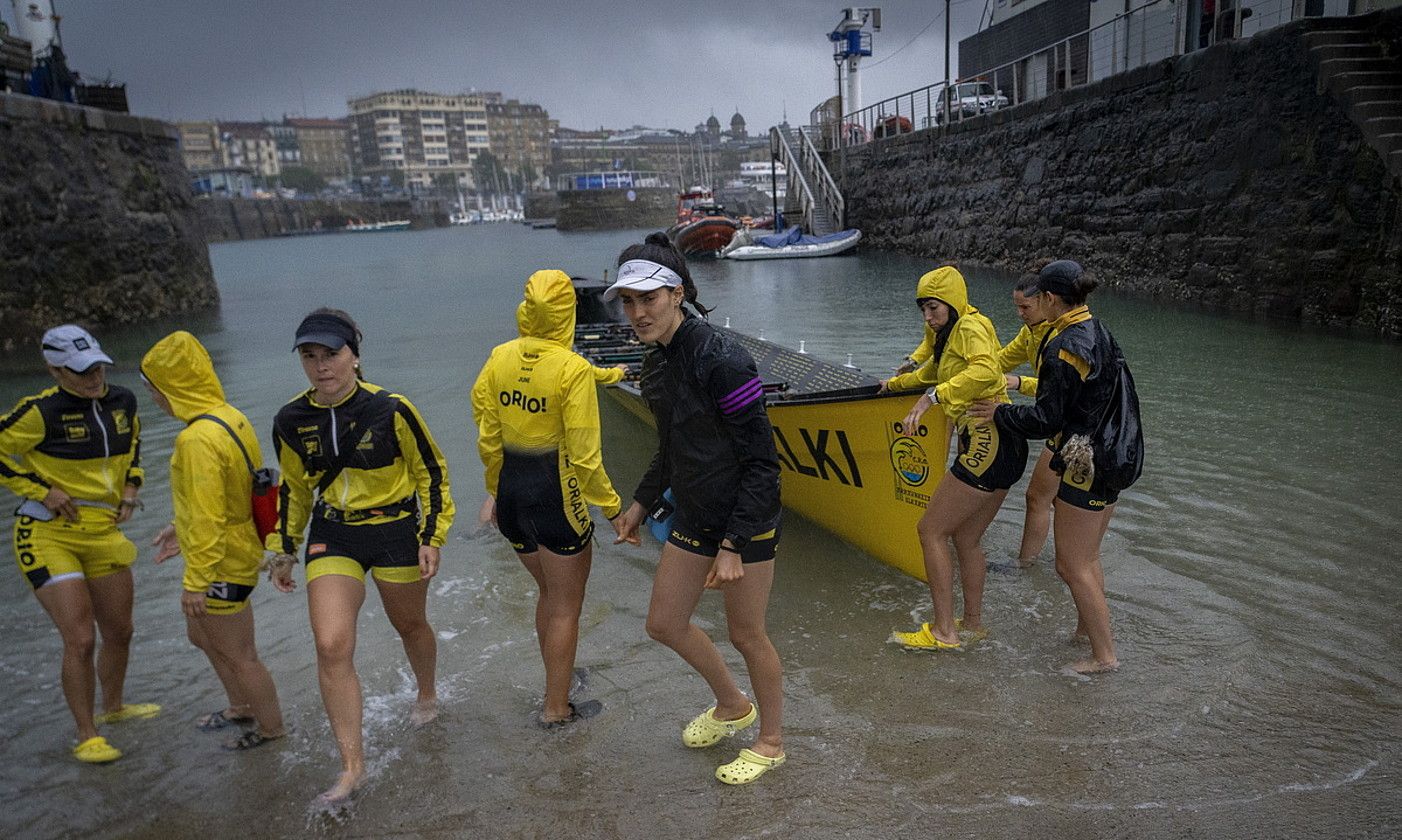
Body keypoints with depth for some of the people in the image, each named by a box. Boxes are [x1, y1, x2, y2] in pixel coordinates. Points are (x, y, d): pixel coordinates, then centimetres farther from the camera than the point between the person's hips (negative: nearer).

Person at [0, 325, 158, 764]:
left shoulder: (122, 400, 0)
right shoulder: (42, 411, -18)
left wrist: (131, 485, 7)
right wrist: (42, 490, -13)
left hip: (104, 532, 6)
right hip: (49, 535, -6)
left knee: (119, 632, 16)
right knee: (80, 640, -7)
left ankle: (113, 708, 40)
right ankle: (86, 737, 10)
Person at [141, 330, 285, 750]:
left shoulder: (198, 439, -27)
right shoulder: (230, 417, 2)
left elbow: (207, 519, -26)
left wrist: (195, 581, -18)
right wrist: (183, 528, 20)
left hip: (222, 563, -10)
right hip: (239, 548, 10)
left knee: (238, 654, 10)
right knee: (201, 633, 28)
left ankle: (271, 728, 30)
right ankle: (241, 706, 46)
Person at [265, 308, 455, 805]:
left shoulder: (391, 410, -17)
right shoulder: (291, 422, -6)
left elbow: (430, 472, -6)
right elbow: (293, 488, 10)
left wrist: (432, 535, -8)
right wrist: (284, 549, 14)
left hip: (395, 531, -2)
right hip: (332, 537, 3)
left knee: (409, 625, 18)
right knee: (331, 647, -9)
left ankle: (427, 695, 51)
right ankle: (352, 765, 5)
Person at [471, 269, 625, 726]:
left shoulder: (499, 358, -2)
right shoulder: (573, 369, -17)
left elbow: (488, 436, 4)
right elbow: (584, 456, -18)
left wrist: (495, 489, 18)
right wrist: (613, 508, -8)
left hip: (511, 487, 6)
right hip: (556, 493, -6)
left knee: (548, 592, 27)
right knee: (566, 606, 13)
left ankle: (557, 678, 45)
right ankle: (556, 709, 25)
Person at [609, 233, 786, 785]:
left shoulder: (720, 361, -24)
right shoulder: (658, 363, 2)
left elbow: (762, 461, -21)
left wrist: (733, 546, -22)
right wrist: (642, 502, 20)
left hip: (746, 519, -8)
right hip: (693, 516, 9)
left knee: (745, 634, 8)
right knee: (664, 623, 16)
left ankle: (771, 741, 34)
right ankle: (732, 705, 41)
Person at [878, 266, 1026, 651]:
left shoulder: (972, 326, -9)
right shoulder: (949, 334, 21)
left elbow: (985, 370, -32)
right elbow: (935, 371, 43)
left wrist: (932, 396, -36)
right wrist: (895, 382, 56)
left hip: (989, 442, -10)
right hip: (998, 446, 10)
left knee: (931, 530, -3)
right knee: (965, 539, 16)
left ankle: (944, 633, 2)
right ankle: (973, 624, 27)